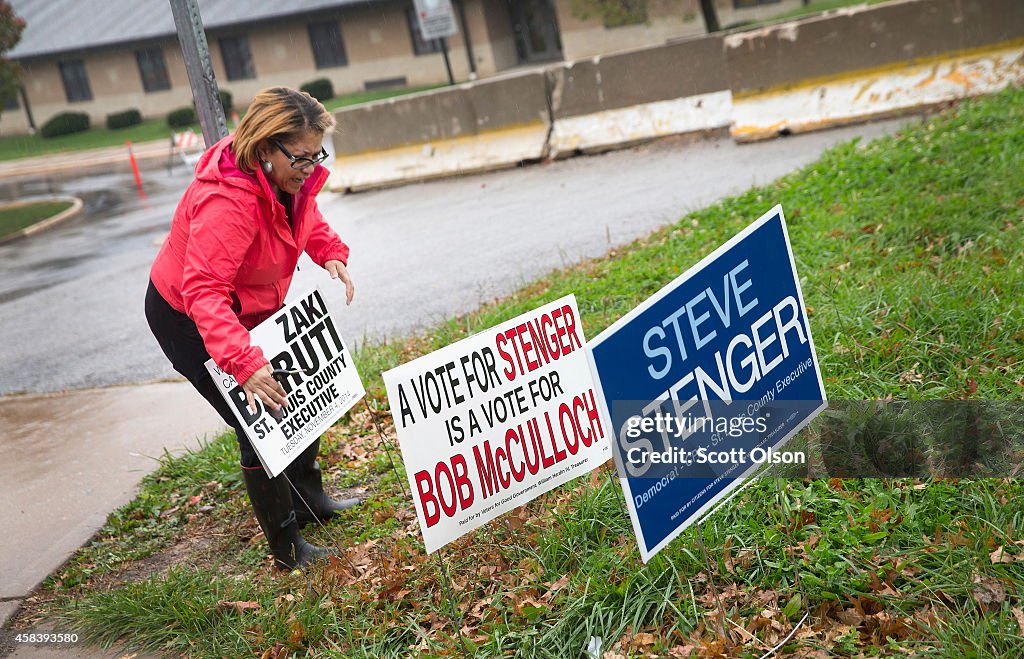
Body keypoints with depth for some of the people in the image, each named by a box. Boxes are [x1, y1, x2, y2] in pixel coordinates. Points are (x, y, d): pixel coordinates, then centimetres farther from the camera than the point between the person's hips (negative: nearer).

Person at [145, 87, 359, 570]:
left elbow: (308, 220, 10)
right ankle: (286, 547, 8)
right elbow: (203, 291, -44)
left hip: (252, 308, 9)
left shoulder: (288, 176, -12)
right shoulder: (227, 200, -38)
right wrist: (244, 362, -55)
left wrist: (331, 255, -12)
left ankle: (309, 499, 37)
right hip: (187, 319, -8)